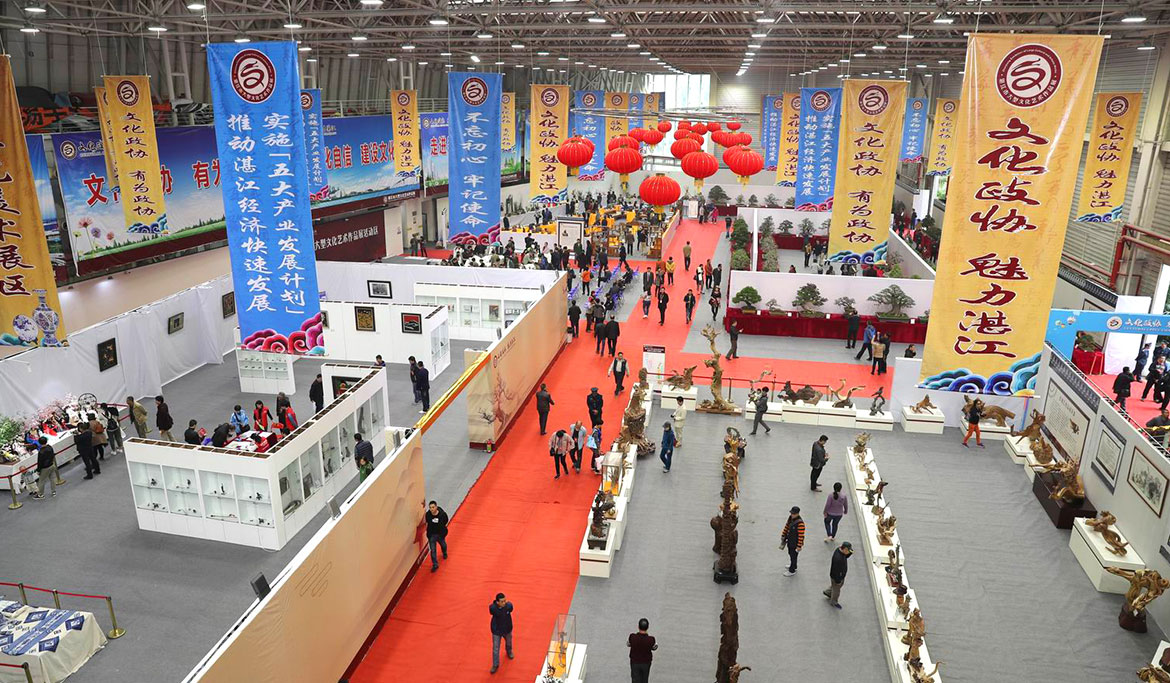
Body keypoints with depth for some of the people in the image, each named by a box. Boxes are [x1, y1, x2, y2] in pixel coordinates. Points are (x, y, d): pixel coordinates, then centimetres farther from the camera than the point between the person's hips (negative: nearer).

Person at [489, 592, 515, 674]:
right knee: (495, 649, 8)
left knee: (508, 643, 30)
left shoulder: (509, 605, -28)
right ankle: (495, 665, 32)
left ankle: (509, 652, 64)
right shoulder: (492, 608, -32)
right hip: (496, 631, -2)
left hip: (507, 629, 2)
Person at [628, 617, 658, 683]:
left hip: (634, 663, -1)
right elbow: (655, 647, -3)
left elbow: (628, 644, -2)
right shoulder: (651, 640, -26)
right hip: (646, 663, 1)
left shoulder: (632, 637, -25)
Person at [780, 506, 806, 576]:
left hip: (795, 543, -8)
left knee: (793, 556, 7)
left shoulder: (800, 523, -30)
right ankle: (793, 566, 47)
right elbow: (786, 527, 12)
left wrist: (799, 546, -22)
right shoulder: (790, 518, -4)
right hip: (790, 541, 8)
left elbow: (801, 536, -26)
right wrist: (783, 535, 17)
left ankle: (792, 571, 23)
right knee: (791, 554, 26)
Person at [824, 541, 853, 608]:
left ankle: (827, 592, 54)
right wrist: (838, 581, -18)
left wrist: (850, 552, -16)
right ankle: (833, 602, 46)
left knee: (841, 584, 33)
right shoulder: (838, 558, -43)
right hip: (836, 577, -8)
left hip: (840, 574, 8)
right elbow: (836, 571, -32)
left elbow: (845, 557, 5)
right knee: (836, 590, 19)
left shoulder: (840, 549, -16)